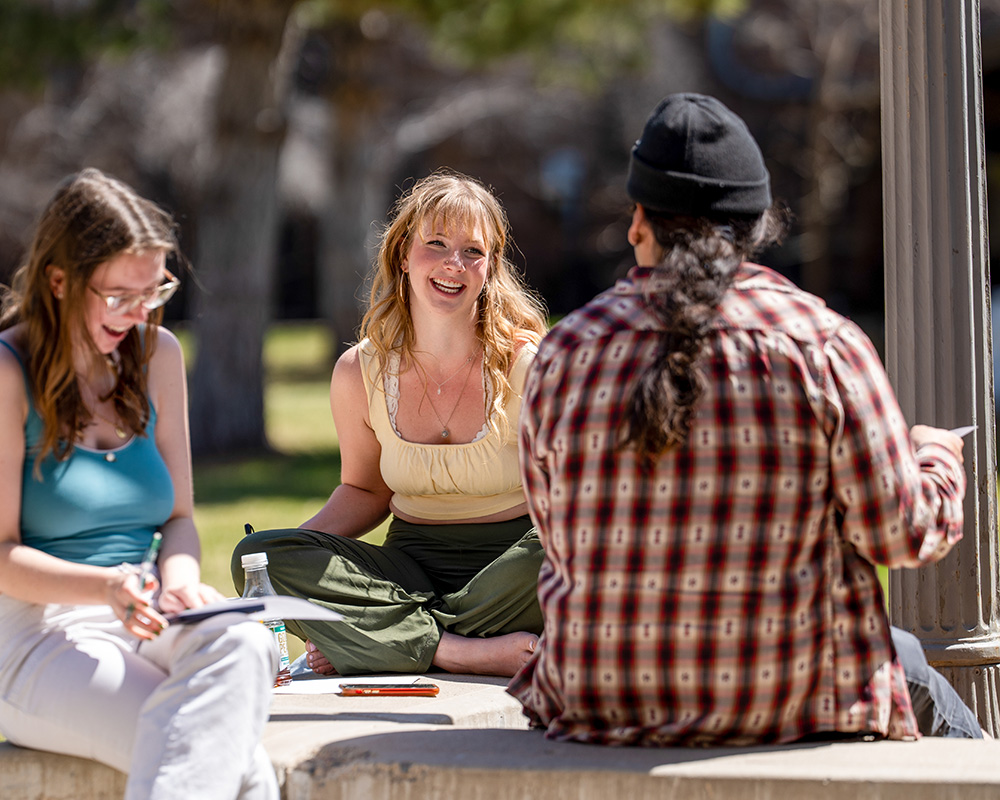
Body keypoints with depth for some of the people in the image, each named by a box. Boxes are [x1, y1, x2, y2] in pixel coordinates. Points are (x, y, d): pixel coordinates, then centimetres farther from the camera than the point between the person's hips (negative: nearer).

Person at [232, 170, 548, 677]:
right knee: (257, 555, -19)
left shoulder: (528, 364, -8)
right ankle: (466, 651, -30)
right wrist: (303, 543, -4)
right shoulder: (360, 373, 2)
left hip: (508, 563, -3)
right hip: (412, 569, 3)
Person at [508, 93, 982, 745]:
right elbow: (902, 533, -8)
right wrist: (937, 460, 15)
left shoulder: (567, 352, -4)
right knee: (902, 653, 32)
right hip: (789, 705, -3)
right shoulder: (825, 348, -13)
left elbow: (559, 537, 6)